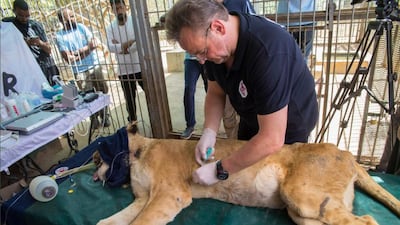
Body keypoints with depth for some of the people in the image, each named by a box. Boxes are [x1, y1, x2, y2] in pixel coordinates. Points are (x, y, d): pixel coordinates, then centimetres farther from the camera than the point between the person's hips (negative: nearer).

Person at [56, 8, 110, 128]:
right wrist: (87, 49, -11)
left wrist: (77, 52, -14)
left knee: (103, 91, 7)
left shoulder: (81, 27, 3)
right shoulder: (60, 36, -7)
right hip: (79, 71, -3)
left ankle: (104, 116, 23)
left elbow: (94, 43, -6)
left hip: (94, 66, 3)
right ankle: (94, 119, 22)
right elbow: (69, 58, -14)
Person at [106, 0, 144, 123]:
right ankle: (132, 122, 30)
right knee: (129, 98, 14)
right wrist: (130, 42, -19)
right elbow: (111, 47, -10)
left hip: (140, 66, -2)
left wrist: (121, 47, -13)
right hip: (124, 69, 2)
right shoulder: (110, 27, 5)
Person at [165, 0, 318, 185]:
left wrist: (220, 170, -31)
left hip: (289, 127, -5)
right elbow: (215, 93, -3)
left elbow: (271, 140, -39)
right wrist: (209, 132, -18)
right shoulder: (214, 45, -17)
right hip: (252, 118, 6)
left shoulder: (268, 53, -41)